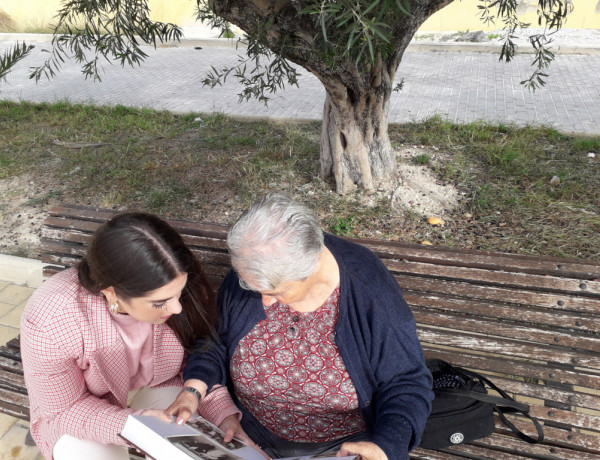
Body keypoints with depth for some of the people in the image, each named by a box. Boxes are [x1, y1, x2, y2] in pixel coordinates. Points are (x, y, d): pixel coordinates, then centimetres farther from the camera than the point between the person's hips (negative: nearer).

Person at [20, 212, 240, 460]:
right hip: (82, 414, 0)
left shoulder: (176, 289, -27)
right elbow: (65, 410, -19)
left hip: (158, 389, 1)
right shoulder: (49, 321, -34)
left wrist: (225, 416, -23)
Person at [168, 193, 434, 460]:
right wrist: (194, 388, -16)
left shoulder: (371, 296, -24)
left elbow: (406, 382, -14)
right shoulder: (248, 277, -14)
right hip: (250, 432, 2)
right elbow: (216, 342, 2)